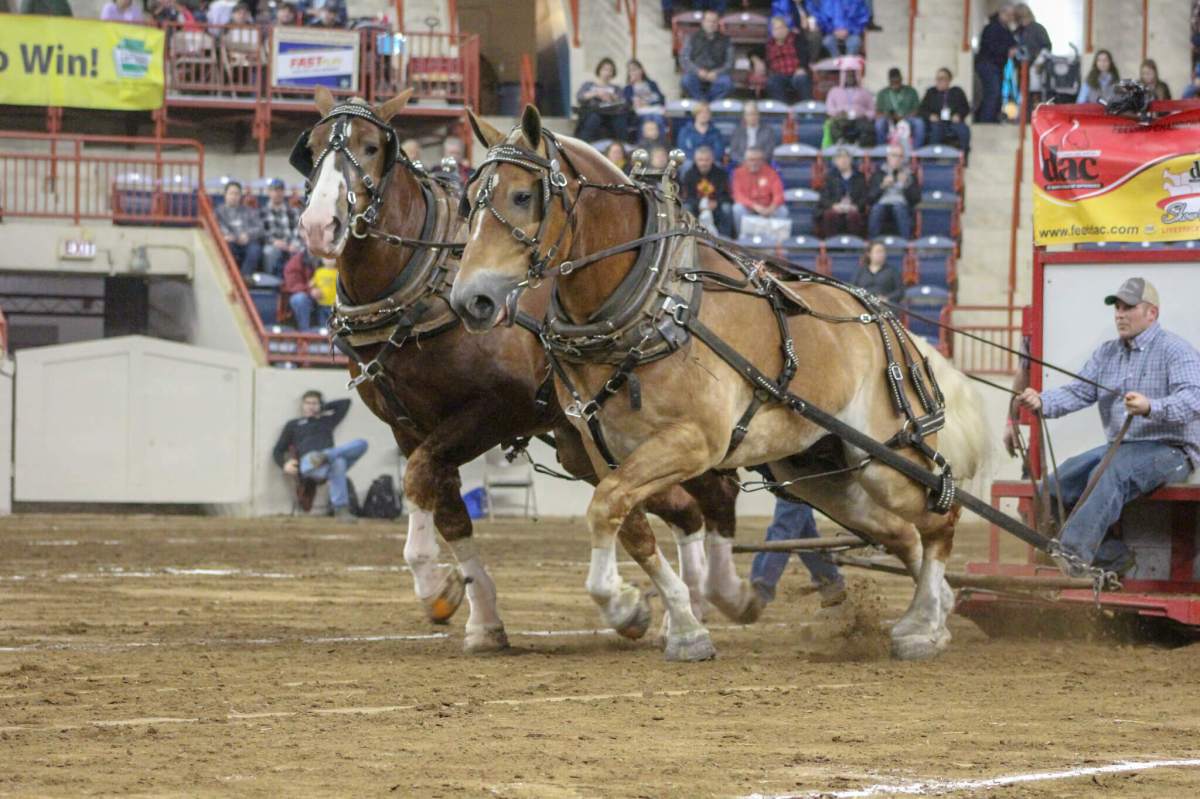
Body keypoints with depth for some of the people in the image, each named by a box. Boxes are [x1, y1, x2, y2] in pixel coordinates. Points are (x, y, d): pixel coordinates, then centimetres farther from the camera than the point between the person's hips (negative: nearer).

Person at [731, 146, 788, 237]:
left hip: (767, 208, 1)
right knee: (738, 209, -33)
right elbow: (738, 195, -15)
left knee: (782, 210, -26)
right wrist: (755, 206, -31)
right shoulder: (739, 172, -7)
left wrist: (771, 208, -34)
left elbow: (778, 195, -12)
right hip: (748, 208, -1)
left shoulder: (771, 172, -5)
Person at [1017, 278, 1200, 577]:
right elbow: (1079, 392, 5)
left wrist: (1151, 408, -41)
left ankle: (1073, 551, -46)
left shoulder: (1176, 351, -7)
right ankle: (1111, 556, -1)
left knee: (1108, 474, -35)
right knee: (1055, 487, -7)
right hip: (1119, 447, 8)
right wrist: (1042, 402, -17)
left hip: (1169, 450, -8)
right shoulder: (1107, 353, 16)